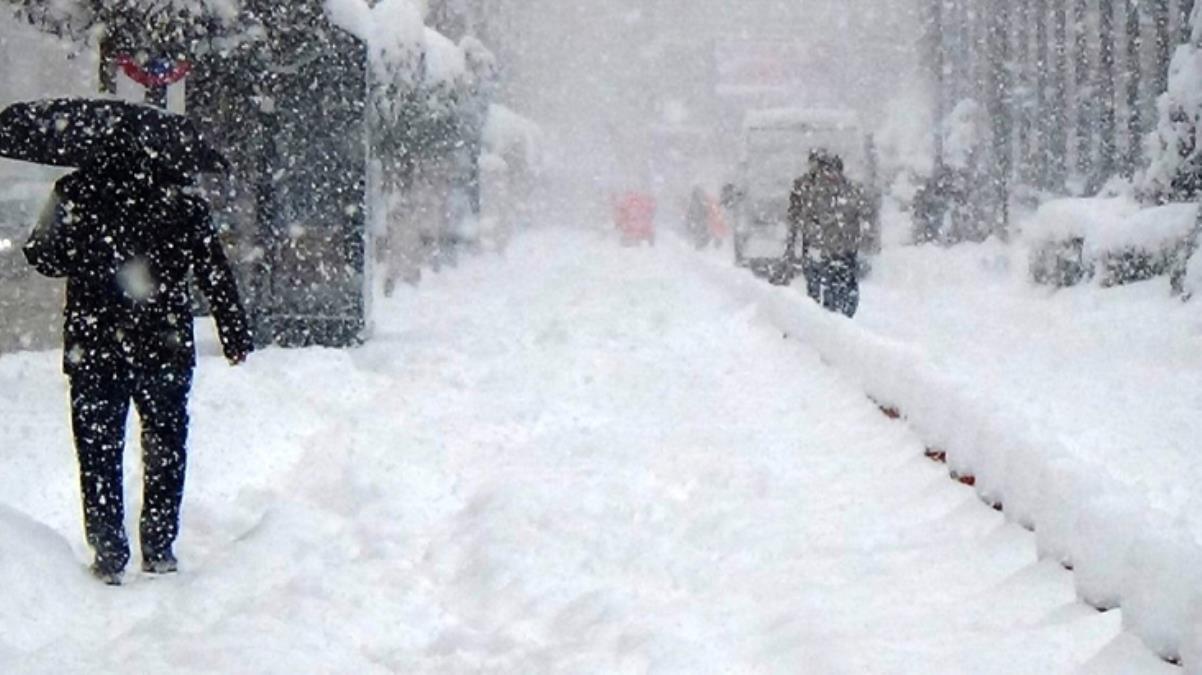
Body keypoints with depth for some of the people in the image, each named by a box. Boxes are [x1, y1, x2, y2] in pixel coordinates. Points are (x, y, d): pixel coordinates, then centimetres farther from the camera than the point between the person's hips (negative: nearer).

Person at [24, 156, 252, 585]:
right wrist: (236, 336, 4)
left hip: (91, 350, 0)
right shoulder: (181, 201, -4)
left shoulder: (74, 194, -5)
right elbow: (216, 275, -3)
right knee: (165, 451, 14)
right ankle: (158, 550, 14)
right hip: (165, 348, 0)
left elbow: (42, 257, 2)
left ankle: (109, 554, 5)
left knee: (99, 453, 8)